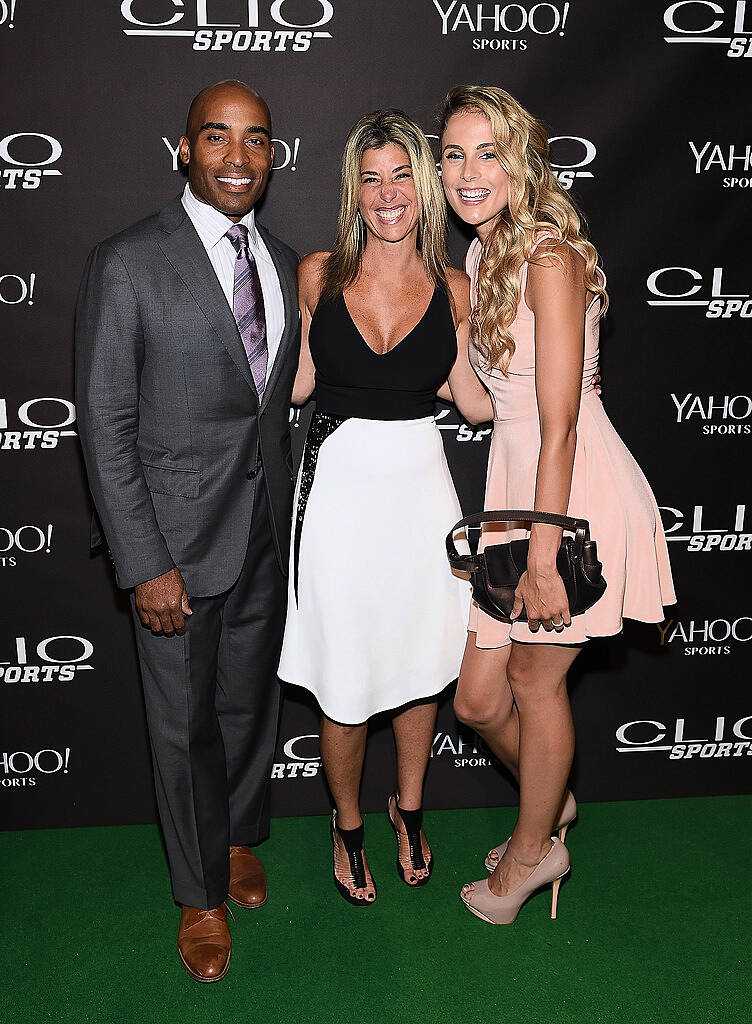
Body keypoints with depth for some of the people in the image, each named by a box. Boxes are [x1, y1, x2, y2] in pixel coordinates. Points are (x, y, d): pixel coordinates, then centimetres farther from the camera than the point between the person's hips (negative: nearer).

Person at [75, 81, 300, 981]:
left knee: (251, 702, 21)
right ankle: (201, 891, 32)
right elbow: (104, 425, -13)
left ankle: (240, 835, 47)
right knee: (186, 723, 10)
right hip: (179, 537, -5)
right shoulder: (126, 265, -12)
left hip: (268, 535, 5)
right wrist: (144, 564, -16)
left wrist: (292, 516, 10)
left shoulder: (283, 264, 6)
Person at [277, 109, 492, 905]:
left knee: (418, 665, 16)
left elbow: (473, 399, 4)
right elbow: (299, 381, 9)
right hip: (339, 488, -1)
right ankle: (348, 825, 34)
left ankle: (409, 810, 42)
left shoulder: (452, 289, 0)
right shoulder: (318, 275, -1)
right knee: (343, 683, 6)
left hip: (420, 485, 1)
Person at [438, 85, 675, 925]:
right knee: (477, 699, 11)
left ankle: (534, 848, 35)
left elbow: (560, 425, -19)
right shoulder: (480, 256, 11)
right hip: (511, 483, 7)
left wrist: (544, 558, -19)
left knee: (535, 680, 10)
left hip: (572, 493, -7)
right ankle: (550, 801, 42)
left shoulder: (550, 257, -16)